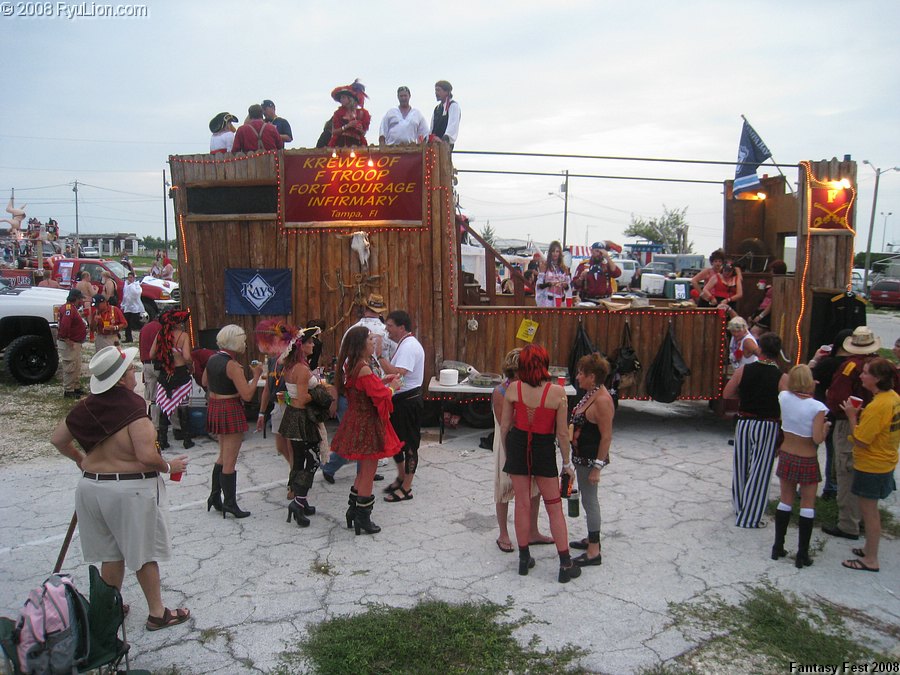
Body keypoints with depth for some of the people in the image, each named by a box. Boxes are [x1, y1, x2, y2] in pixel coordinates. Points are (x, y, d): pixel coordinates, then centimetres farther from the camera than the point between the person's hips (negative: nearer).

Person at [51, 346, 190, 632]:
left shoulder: (86, 407, -3)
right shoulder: (133, 409, -23)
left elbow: (58, 439, 10)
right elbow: (147, 456, -28)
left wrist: (80, 458, 27)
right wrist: (168, 466, -9)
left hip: (92, 486, 6)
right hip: (131, 490, -6)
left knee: (111, 553, 21)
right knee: (144, 553, 9)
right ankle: (157, 613, 22)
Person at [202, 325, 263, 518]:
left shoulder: (212, 359, 5)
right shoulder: (232, 365, -20)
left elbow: (205, 382, 21)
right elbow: (247, 395, -22)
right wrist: (256, 375, -11)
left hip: (214, 408, 9)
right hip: (231, 411, -9)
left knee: (223, 455, 21)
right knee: (230, 461, 0)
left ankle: (215, 496, 27)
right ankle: (230, 503, 8)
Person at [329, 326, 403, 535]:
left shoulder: (351, 365, 7)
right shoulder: (364, 369, -23)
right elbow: (379, 397, -21)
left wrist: (381, 382, 10)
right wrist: (392, 387, -3)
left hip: (357, 420, 10)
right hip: (367, 424, -10)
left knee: (364, 470, 22)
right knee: (368, 472, 3)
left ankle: (353, 510, 31)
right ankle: (362, 521, 13)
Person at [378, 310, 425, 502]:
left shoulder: (409, 346, -20)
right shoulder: (403, 344, 12)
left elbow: (397, 374, -32)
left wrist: (380, 355, -29)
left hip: (409, 402, -10)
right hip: (400, 400, 10)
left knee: (409, 444, 2)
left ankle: (406, 489, 13)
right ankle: (401, 477, 37)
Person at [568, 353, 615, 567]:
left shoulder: (602, 400, -22)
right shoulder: (590, 394, 7)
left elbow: (607, 436, -23)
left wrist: (597, 466, -22)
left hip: (591, 458, -10)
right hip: (582, 456, 10)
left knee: (589, 500, -1)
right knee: (588, 497, 20)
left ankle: (594, 552, 9)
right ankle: (592, 539, 35)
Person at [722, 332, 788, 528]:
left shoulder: (743, 370, -6)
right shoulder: (782, 378, -12)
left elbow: (726, 394, 1)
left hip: (744, 423, 3)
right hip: (768, 426, -2)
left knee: (741, 467, 17)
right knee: (759, 472, 5)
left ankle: (740, 508, 32)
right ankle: (749, 517, 8)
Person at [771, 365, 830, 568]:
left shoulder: (783, 397, -6)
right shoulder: (817, 407, -18)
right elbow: (817, 439, -19)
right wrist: (826, 426, 1)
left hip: (786, 457, 4)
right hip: (807, 461, -4)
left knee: (785, 501, 15)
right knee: (807, 505, 8)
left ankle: (778, 547, 20)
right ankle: (802, 555, 11)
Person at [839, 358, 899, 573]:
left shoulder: (877, 406, -27)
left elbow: (860, 441, -24)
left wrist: (852, 416, -15)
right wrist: (862, 416, 2)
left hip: (871, 467, -9)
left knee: (869, 511, 3)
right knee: (870, 509, 21)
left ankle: (871, 560, 13)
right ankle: (870, 549, 34)